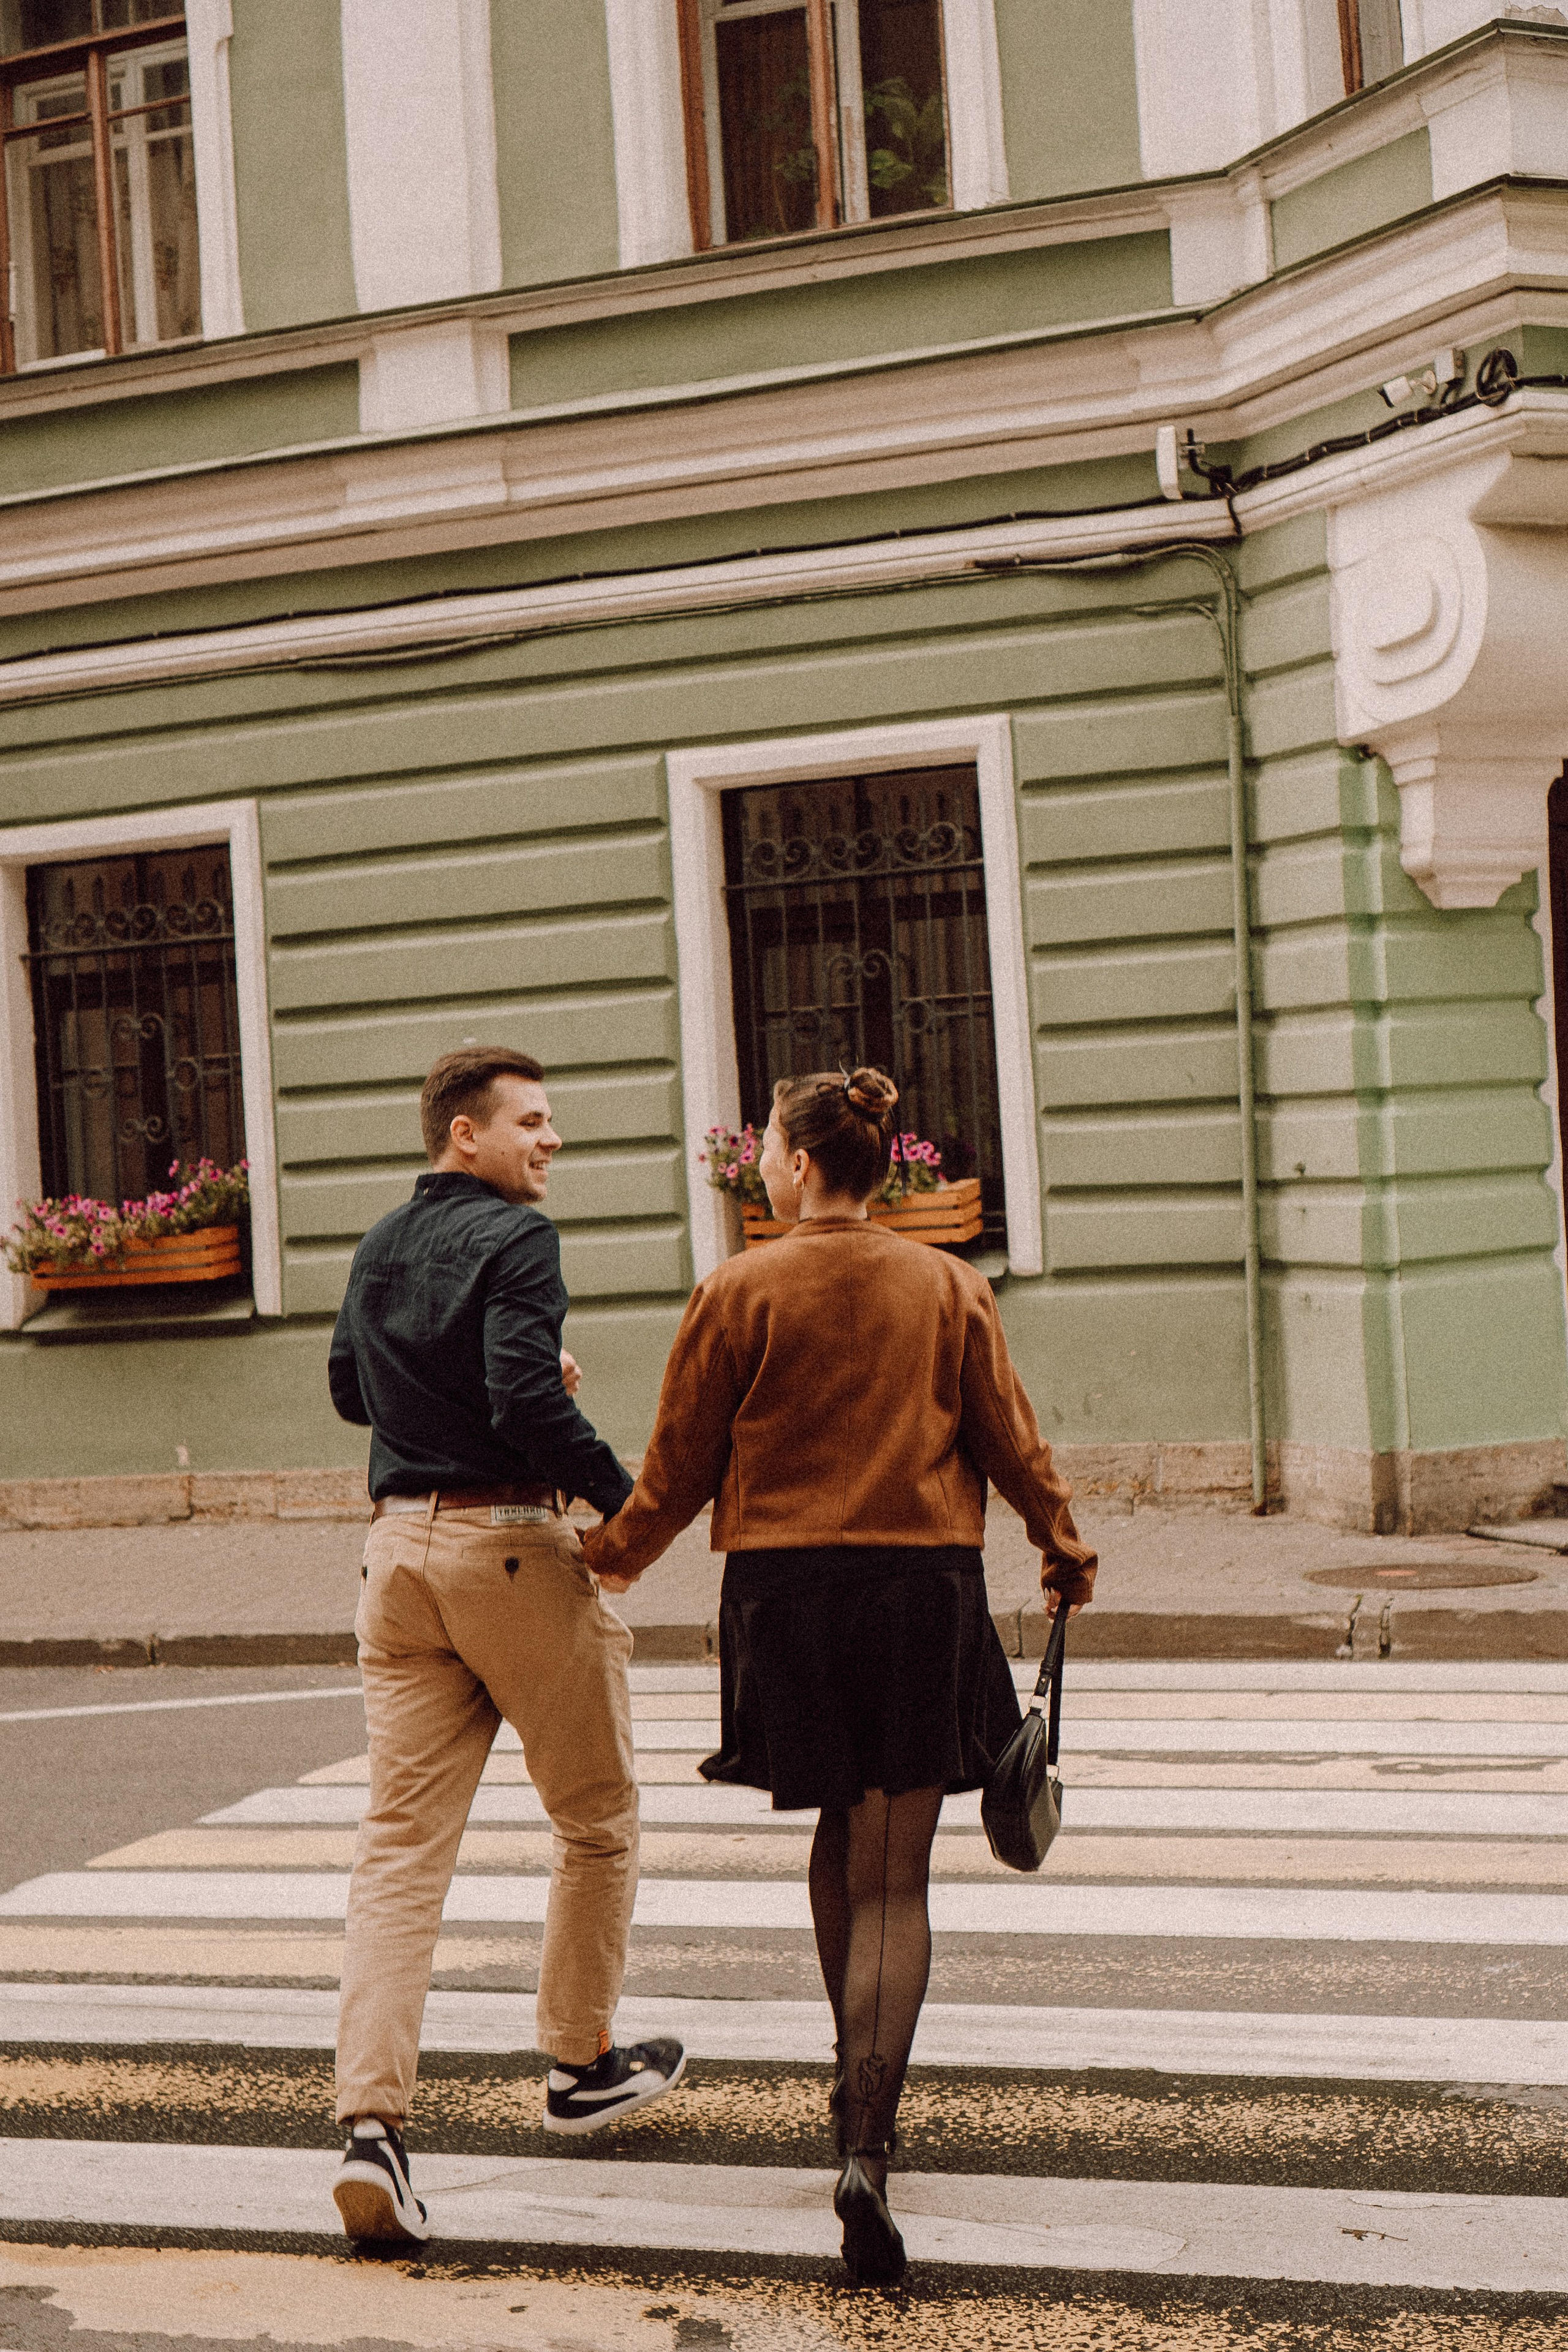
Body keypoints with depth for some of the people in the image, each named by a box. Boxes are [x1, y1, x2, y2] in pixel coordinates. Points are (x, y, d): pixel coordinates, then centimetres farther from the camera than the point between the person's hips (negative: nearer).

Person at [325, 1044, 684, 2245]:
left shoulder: (378, 1248, 13)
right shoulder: (515, 1239, -11)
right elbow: (528, 1403, -23)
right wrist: (623, 1494, -11)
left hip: (399, 1545, 7)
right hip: (513, 1540, -7)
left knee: (401, 1842, 2)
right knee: (598, 1822, 14)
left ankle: (373, 2122, -8)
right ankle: (583, 2066, 27)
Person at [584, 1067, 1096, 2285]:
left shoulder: (741, 1292, -4)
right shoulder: (951, 1287, 1)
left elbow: (681, 1466, 0)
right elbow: (1011, 1441, 6)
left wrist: (614, 1558, 17)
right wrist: (1064, 1552, 23)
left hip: (787, 1589, 0)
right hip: (926, 1590, 0)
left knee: (841, 1836, 22)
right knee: (895, 1881, 2)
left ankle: (860, 2084, 34)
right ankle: (867, 2142, -11)